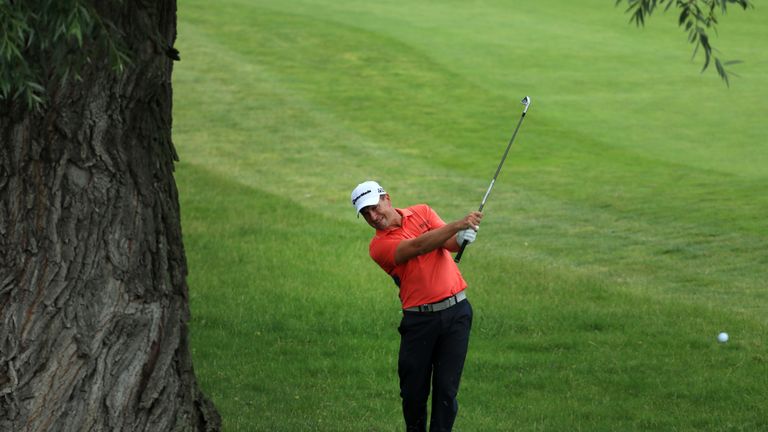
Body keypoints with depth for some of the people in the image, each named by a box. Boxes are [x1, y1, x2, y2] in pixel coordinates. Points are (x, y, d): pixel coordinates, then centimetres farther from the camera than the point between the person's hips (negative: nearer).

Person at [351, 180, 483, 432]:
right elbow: (419, 246, -21)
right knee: (414, 391, 3)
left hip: (455, 310, 1)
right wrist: (459, 224, -31)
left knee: (446, 388, -1)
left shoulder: (422, 212, 8)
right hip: (419, 319, -1)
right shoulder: (378, 246, -5)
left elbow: (449, 243, -6)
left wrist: (462, 237, -31)